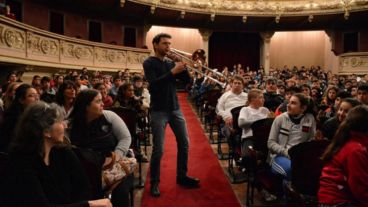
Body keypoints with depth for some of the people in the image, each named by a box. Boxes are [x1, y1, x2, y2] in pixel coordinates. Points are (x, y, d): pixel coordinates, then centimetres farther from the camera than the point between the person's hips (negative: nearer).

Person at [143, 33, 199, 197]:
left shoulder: (170, 62, 12)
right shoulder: (149, 63, -4)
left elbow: (187, 80, 7)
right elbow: (153, 84, -20)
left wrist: (183, 67, -8)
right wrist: (172, 72, -23)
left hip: (175, 109, 6)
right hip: (159, 111, -6)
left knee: (184, 143, 9)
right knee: (158, 149, -5)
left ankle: (182, 176, 25)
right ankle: (154, 182, 13)